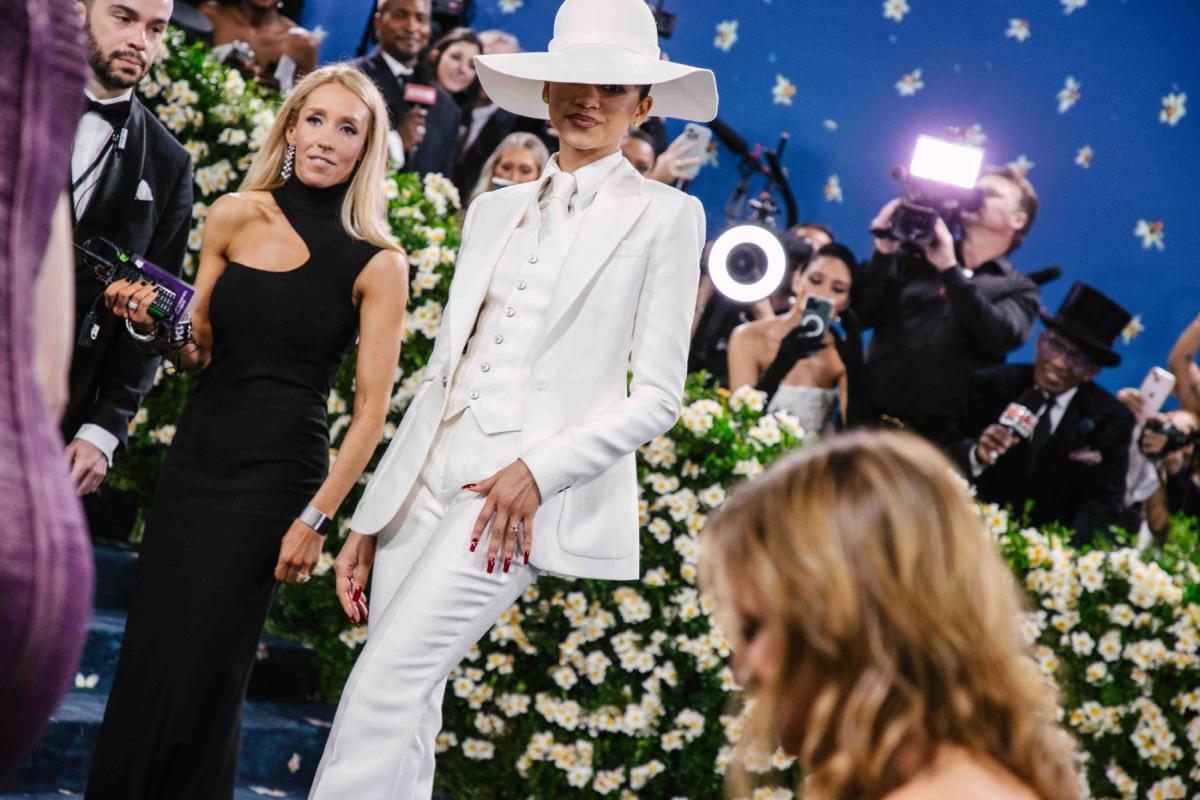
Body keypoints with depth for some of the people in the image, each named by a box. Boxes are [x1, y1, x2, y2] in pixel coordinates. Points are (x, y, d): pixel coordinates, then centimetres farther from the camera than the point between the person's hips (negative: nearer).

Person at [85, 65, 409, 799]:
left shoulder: (377, 263, -7)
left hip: (279, 471, -4)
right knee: (147, 651, 6)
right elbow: (199, 352, 12)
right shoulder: (236, 218, 3)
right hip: (196, 455, 4)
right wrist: (150, 322, -8)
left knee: (201, 669, -2)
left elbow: (372, 406, -7)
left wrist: (317, 518, -11)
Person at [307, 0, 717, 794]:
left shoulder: (665, 216, 3)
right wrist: (370, 518, 15)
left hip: (522, 488, -5)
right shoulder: (495, 209, 18)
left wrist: (539, 471, -15)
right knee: (407, 708, 1)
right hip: (430, 477, 5)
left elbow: (657, 395, -1)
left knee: (388, 682, -19)